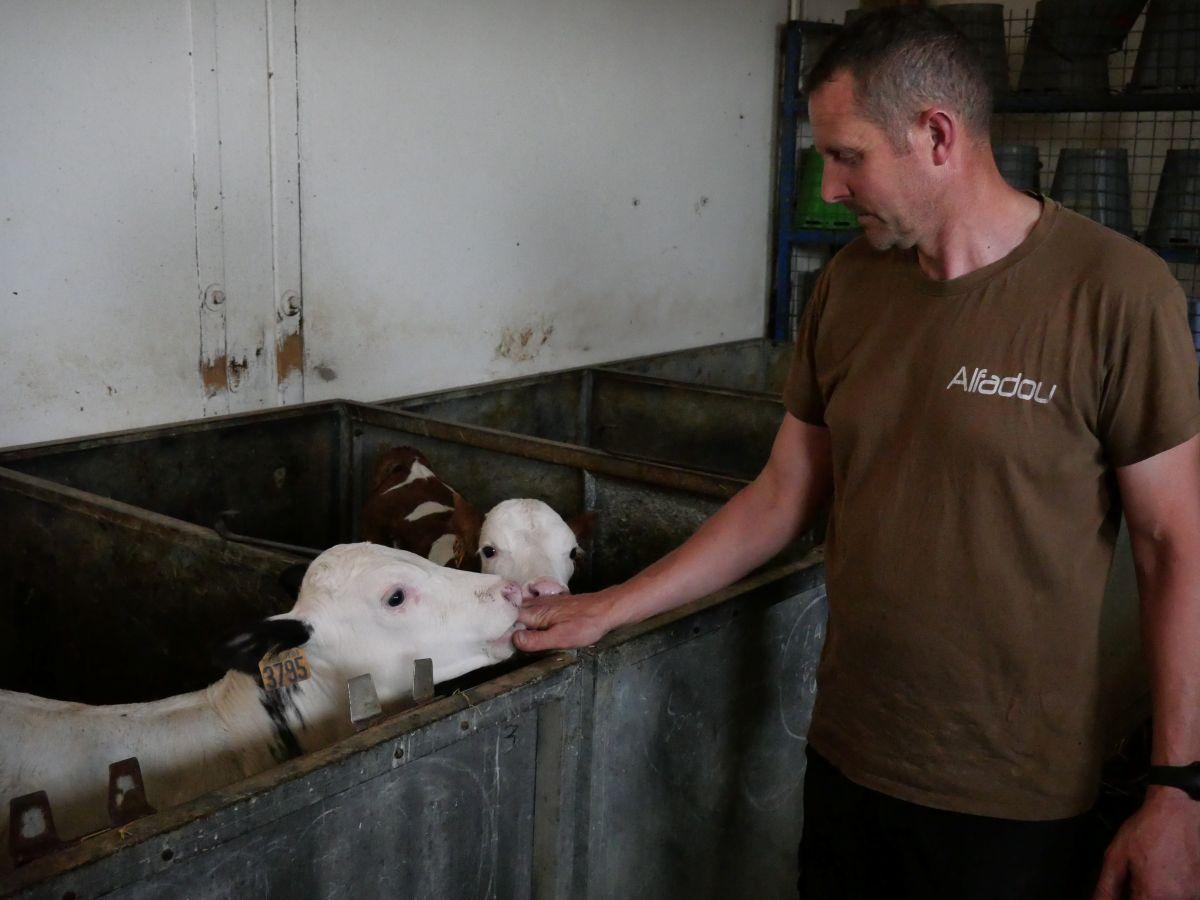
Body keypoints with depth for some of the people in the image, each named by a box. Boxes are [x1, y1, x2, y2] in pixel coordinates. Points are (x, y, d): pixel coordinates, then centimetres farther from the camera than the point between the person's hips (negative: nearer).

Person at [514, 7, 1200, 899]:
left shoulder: (1113, 290, -14)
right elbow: (784, 494, 7)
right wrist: (610, 609, 6)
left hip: (1014, 803, -4)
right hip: (847, 759, 5)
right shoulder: (849, 283, 2)